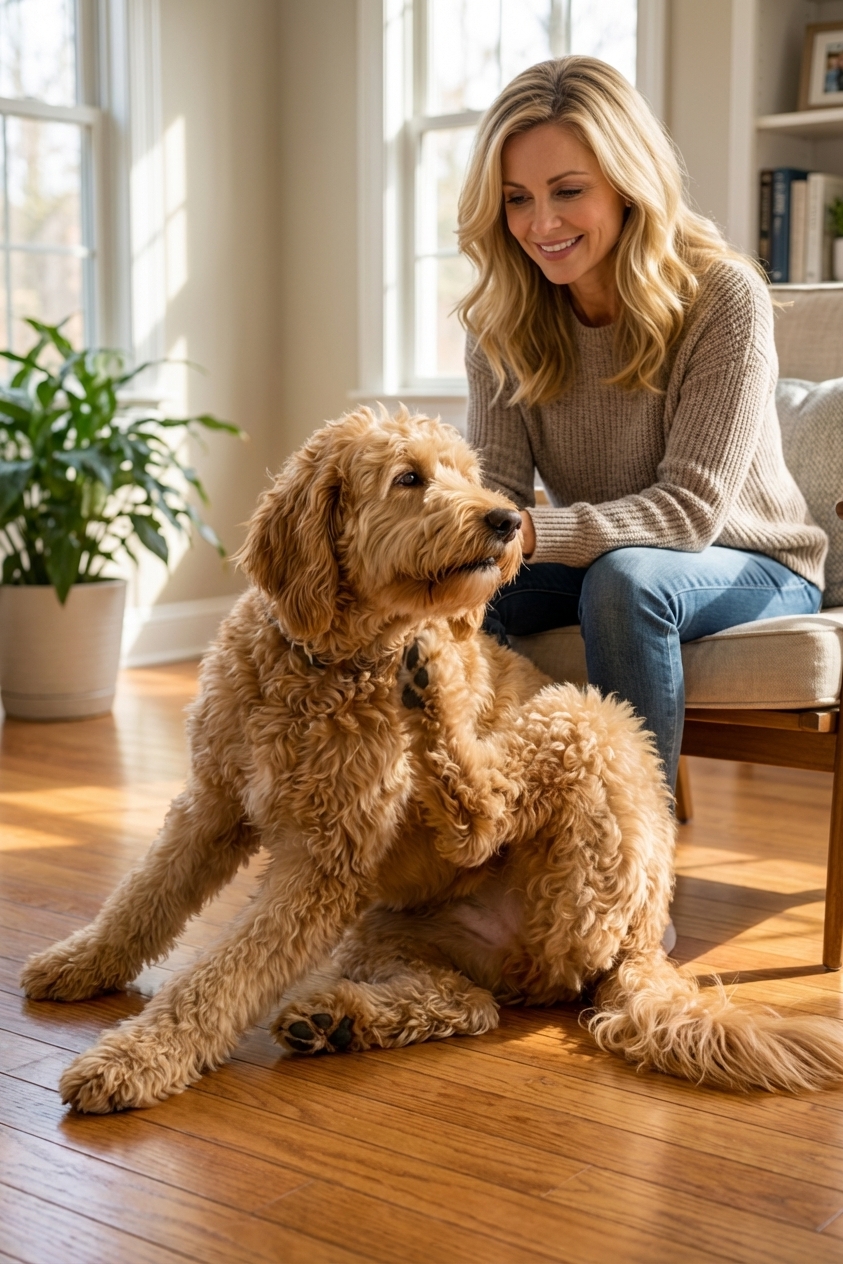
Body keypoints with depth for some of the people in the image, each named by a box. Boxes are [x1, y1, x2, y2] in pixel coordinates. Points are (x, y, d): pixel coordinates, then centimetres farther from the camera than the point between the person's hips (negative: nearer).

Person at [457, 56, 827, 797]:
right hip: (603, 562, 4)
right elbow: (495, 481, -12)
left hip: (753, 569, -4)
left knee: (625, 577, -35)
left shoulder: (724, 297, -20)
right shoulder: (503, 320, -5)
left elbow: (690, 507, -25)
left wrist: (533, 532, -40)